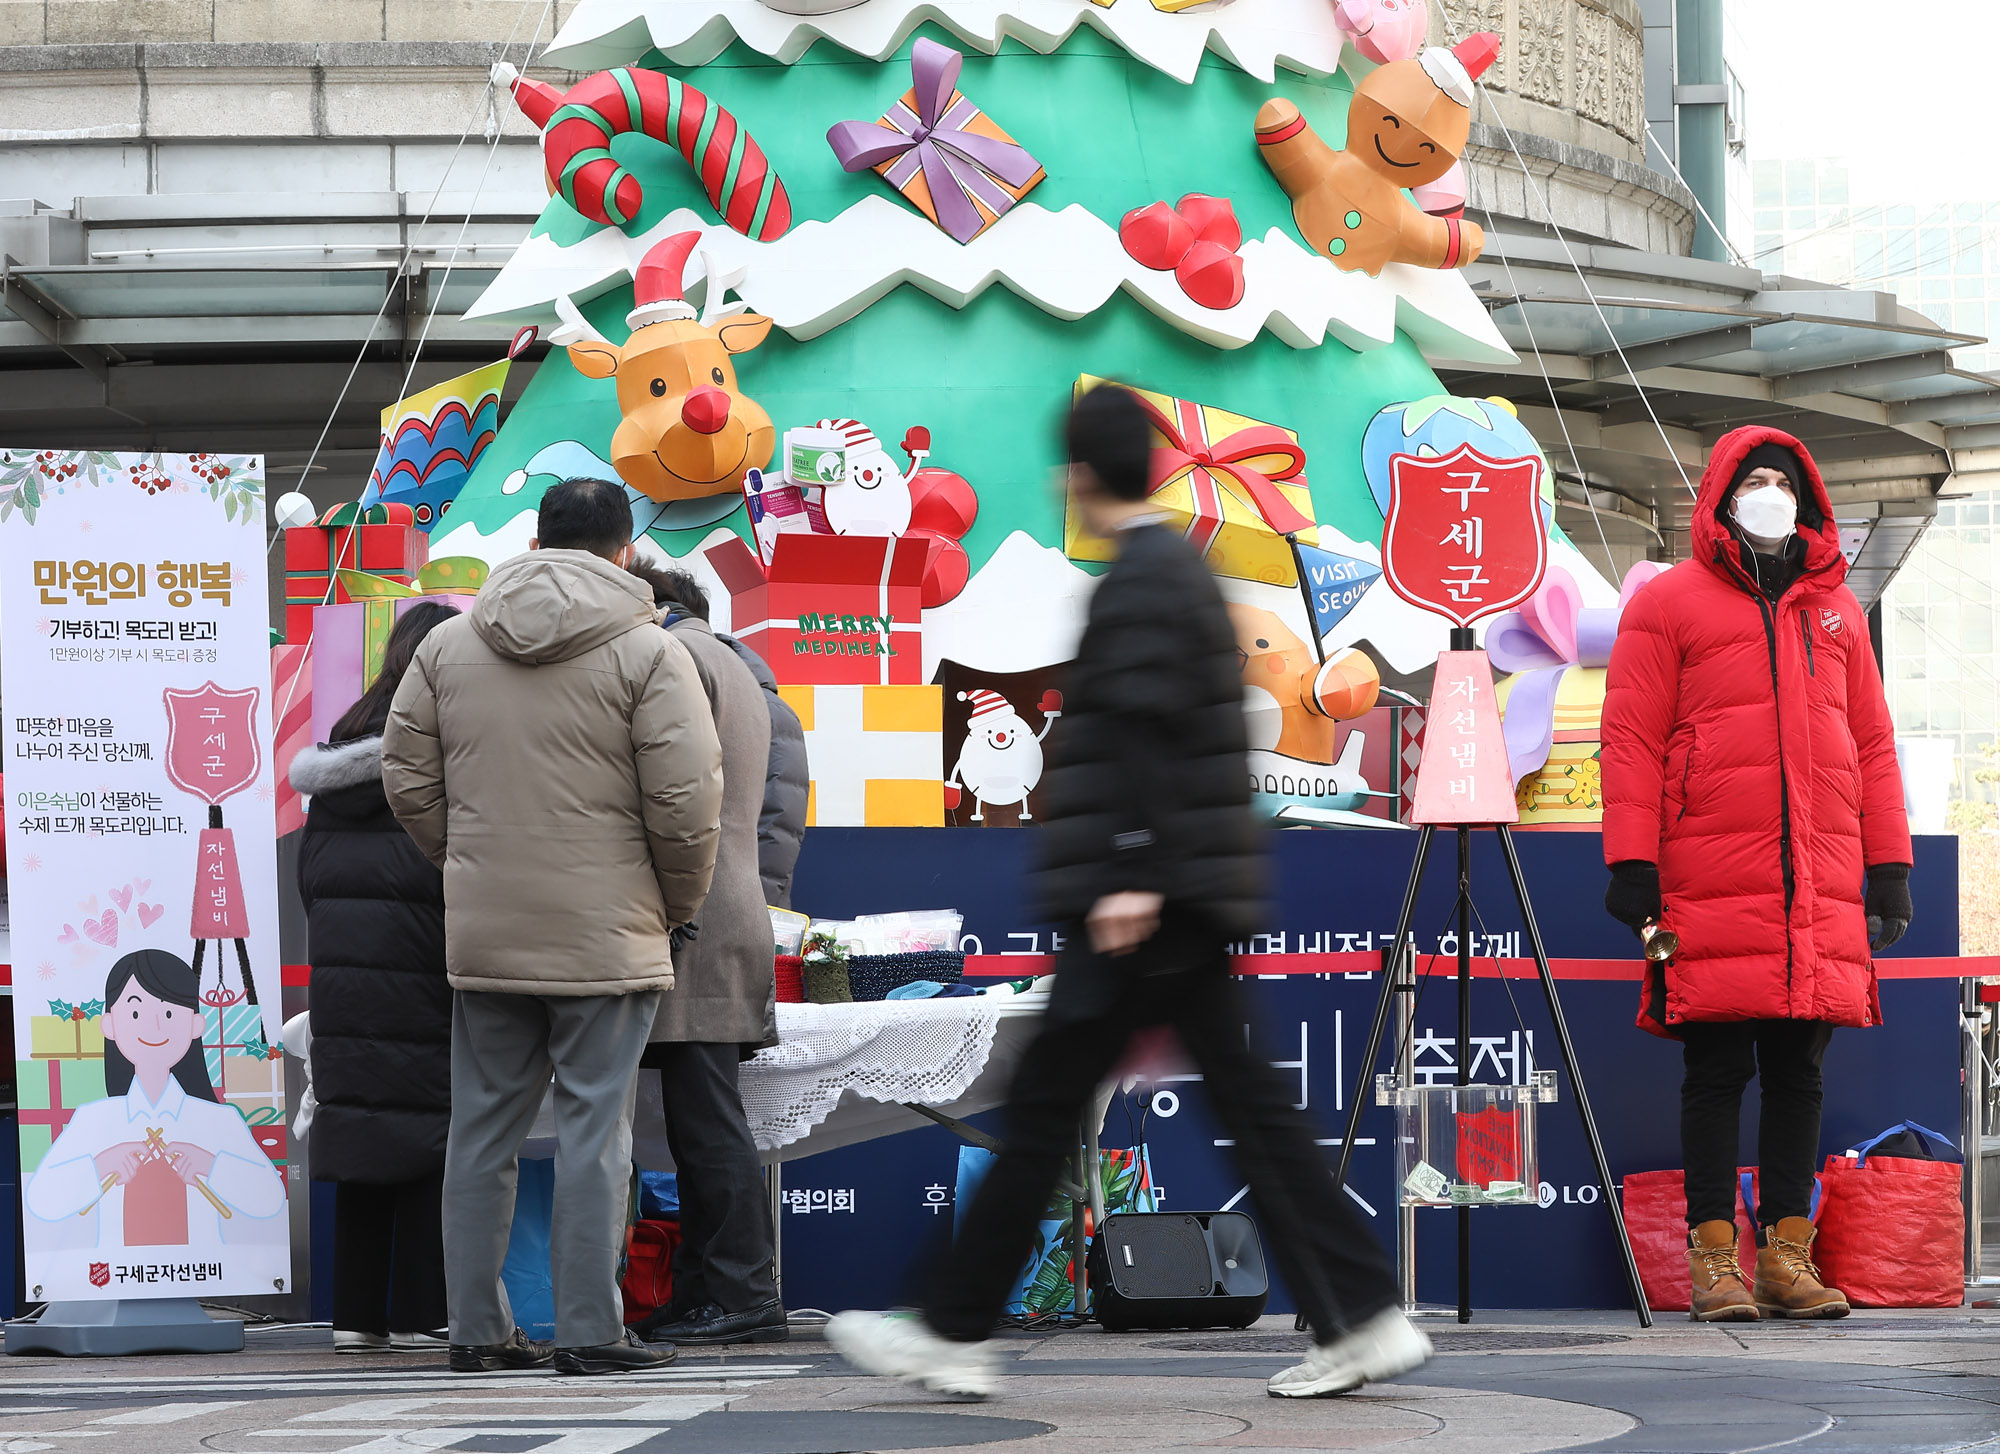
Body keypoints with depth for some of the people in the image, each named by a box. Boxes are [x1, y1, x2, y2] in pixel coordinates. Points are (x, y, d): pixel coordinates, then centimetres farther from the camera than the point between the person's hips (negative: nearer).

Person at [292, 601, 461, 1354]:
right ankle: (421, 1314, -2)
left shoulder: (344, 742, 14)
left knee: (364, 1142, 9)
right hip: (418, 974, -6)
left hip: (341, 973, 7)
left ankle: (356, 1312, 9)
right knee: (433, 1133, -1)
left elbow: (310, 868, 16)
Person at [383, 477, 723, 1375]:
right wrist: (681, 902, 4)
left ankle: (476, 1328, 13)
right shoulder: (647, 653, -7)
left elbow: (407, 779, 10)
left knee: (482, 1130, 10)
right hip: (606, 934, -4)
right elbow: (686, 798, -11)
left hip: (482, 932, 4)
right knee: (593, 1131, 0)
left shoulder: (449, 644, 7)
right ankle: (589, 1333, 0)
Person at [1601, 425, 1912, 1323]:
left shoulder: (1835, 609, 18)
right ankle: (1713, 1257, 1)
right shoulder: (1669, 605, 5)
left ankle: (1787, 1250, 8)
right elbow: (1632, 739, 0)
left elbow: (1872, 743, 19)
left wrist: (1888, 864, 12)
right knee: (1717, 1070, -3)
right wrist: (1632, 863, -7)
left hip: (1823, 890, 4)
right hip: (1711, 887, -4)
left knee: (1798, 1070, 4)